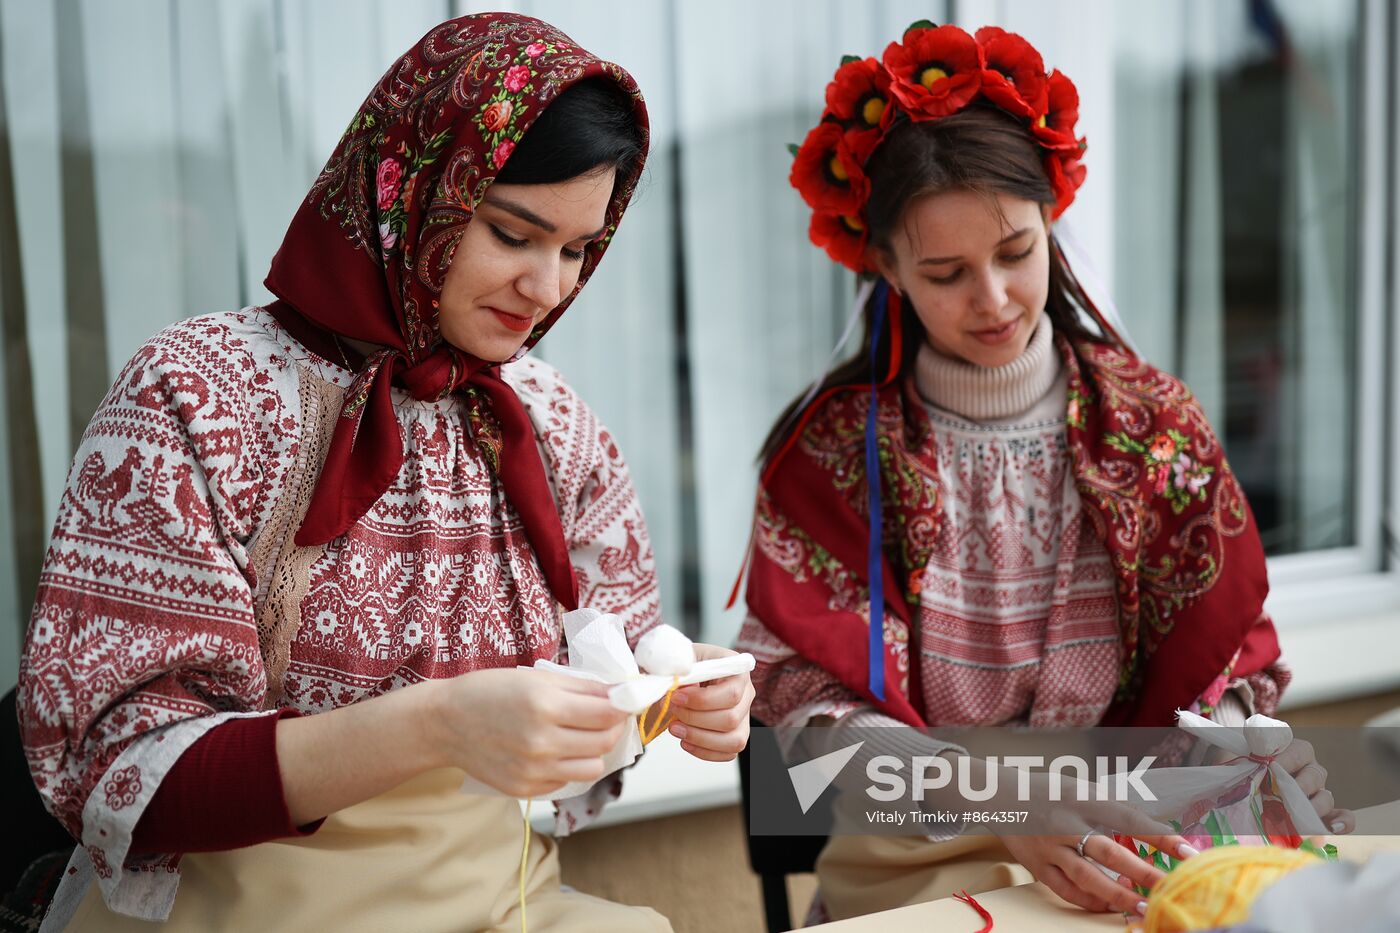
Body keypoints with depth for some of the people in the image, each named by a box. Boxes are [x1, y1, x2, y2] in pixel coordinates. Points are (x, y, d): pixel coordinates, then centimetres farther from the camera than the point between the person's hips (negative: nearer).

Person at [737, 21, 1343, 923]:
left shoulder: (1154, 422, 3)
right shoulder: (833, 446, -4)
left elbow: (1222, 661, 6)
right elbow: (809, 694, -9)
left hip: (1126, 850, 4)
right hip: (915, 864, -3)